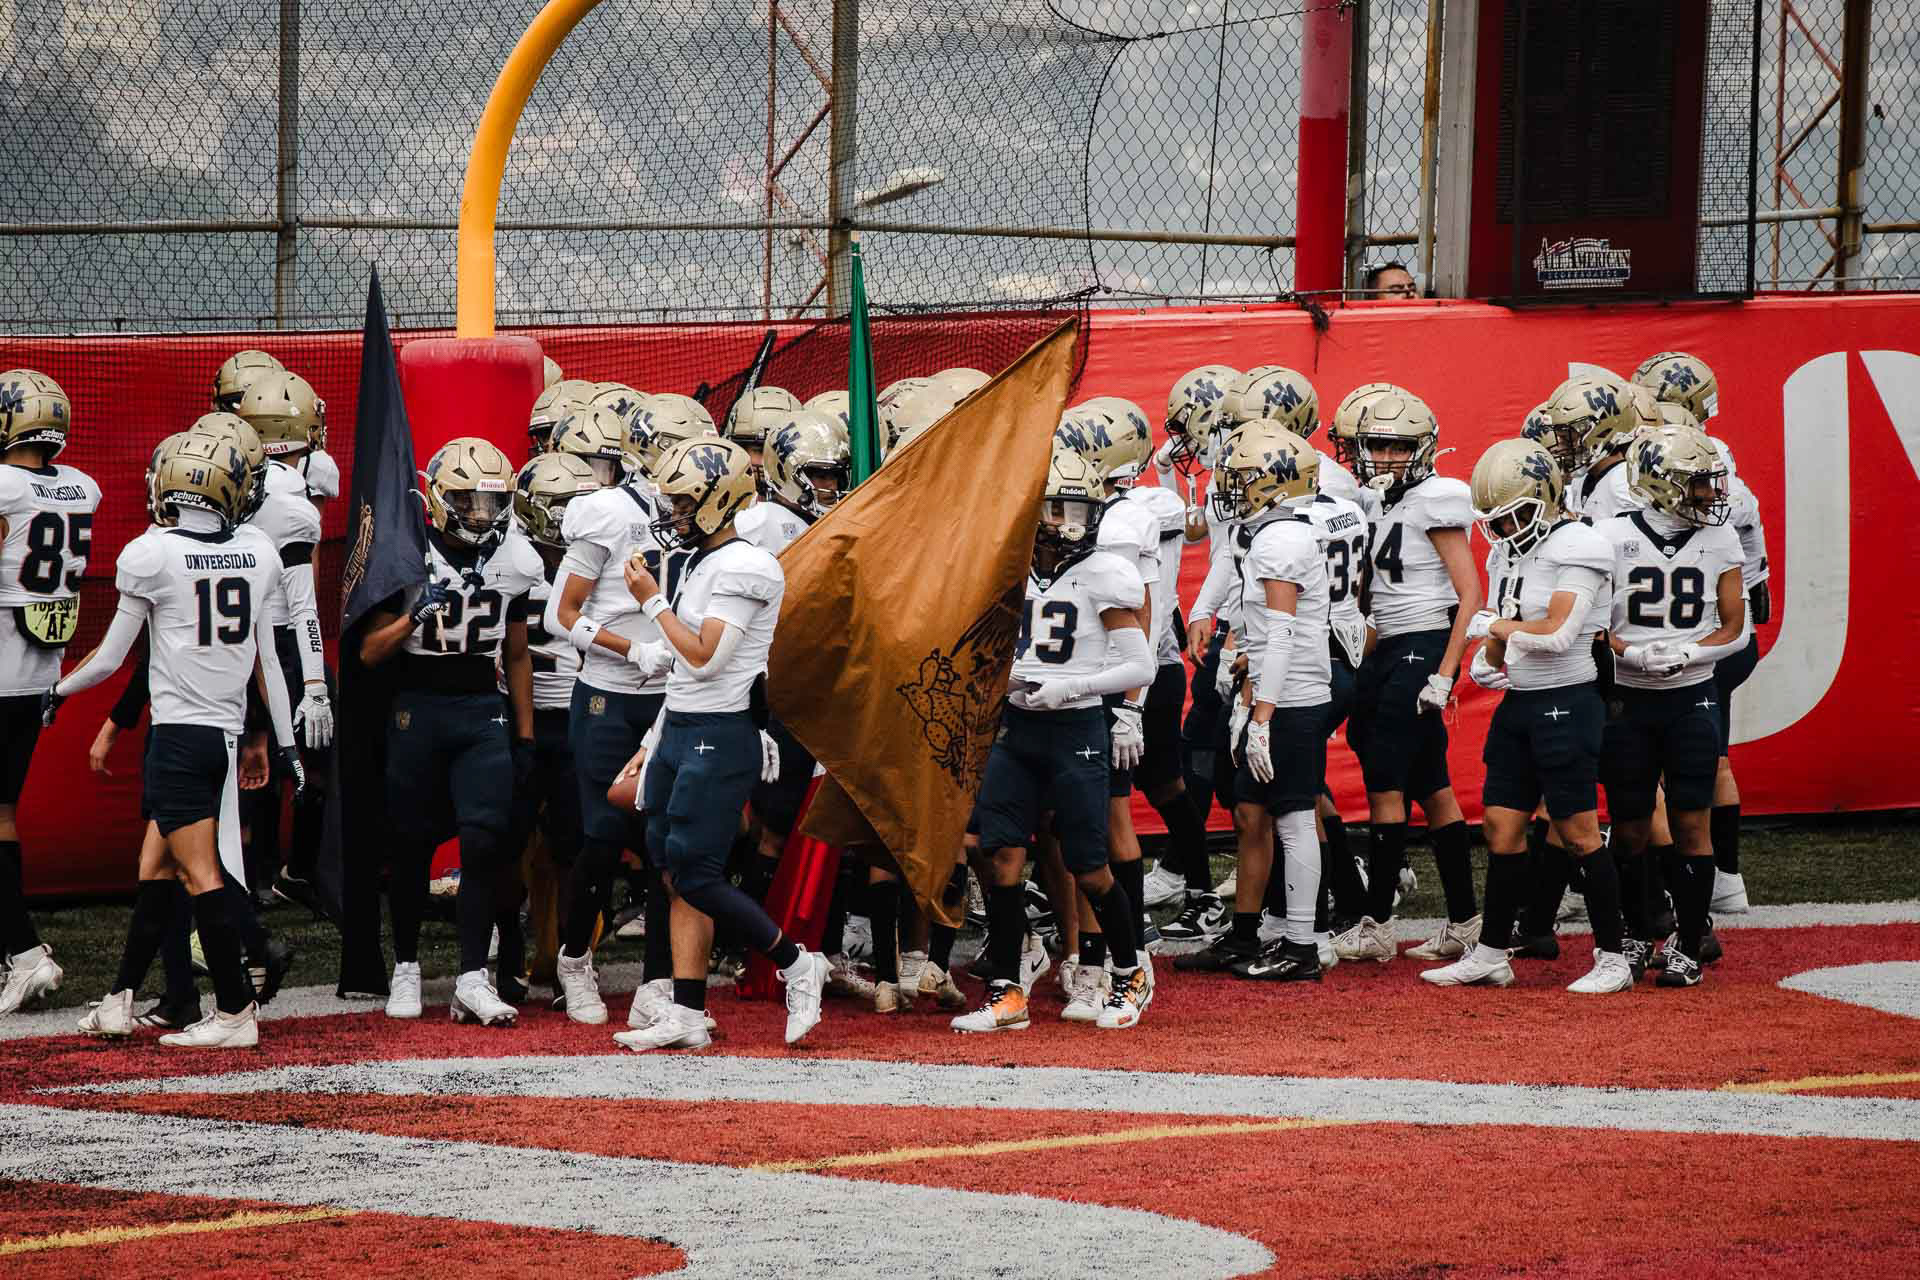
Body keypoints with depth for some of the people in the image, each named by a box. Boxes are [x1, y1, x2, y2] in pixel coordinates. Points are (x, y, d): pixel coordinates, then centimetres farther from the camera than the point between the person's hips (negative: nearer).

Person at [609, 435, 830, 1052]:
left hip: (721, 738, -9)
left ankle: (796, 964, 5)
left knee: (696, 877, -9)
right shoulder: (699, 566, 15)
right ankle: (686, 1017, 10)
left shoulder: (744, 568, -15)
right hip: (681, 731, 9)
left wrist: (652, 601, -10)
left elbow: (704, 659, -20)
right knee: (676, 878, 7)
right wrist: (652, 748, 20)